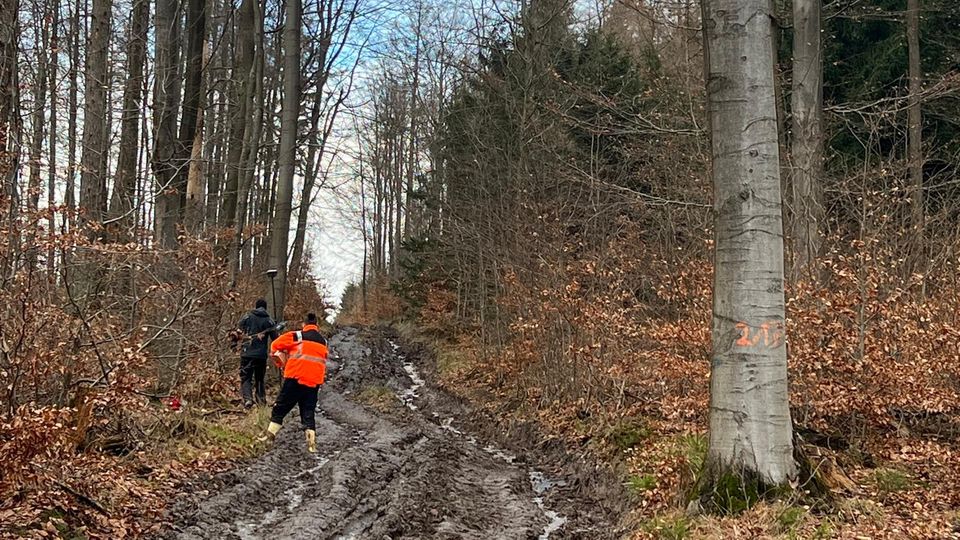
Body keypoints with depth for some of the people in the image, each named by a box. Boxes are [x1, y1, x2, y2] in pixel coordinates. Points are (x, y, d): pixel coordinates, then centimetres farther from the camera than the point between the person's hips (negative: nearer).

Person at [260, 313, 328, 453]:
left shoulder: (297, 336, -1)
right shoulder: (323, 341, 13)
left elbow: (276, 345, 1)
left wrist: (282, 361, 15)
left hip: (296, 378, -3)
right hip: (314, 381, 3)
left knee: (281, 406, 12)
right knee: (309, 411, 7)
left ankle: (271, 433, 16)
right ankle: (311, 442, -7)